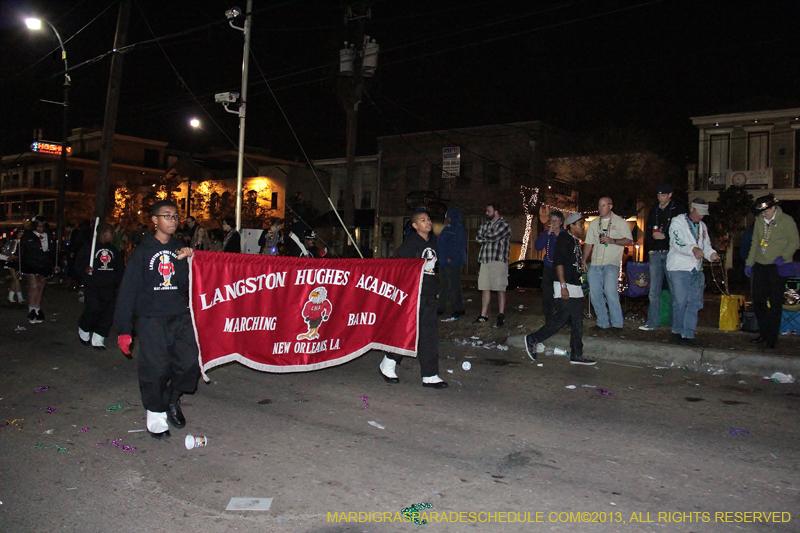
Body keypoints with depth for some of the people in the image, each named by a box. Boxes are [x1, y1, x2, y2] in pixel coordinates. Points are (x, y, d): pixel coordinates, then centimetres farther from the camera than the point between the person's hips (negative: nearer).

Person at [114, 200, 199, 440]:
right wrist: (124, 328, -6)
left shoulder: (180, 249, 12)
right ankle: (156, 415, 17)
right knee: (155, 368, -3)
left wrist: (185, 261, -14)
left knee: (190, 362, -7)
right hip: (151, 319, -3)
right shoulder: (143, 251, 2)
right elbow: (128, 289, -1)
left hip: (180, 316, 3)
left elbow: (186, 284, 3)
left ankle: (172, 398, 21)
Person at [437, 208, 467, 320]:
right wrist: (440, 258, 14)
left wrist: (451, 258, -21)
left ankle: (457, 312, -10)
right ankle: (441, 309, 21)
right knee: (444, 286, 14)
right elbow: (440, 244, 24)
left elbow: (459, 245, -16)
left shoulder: (459, 229, -7)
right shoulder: (447, 229, 20)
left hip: (453, 262, -9)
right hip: (443, 262, 10)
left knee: (454, 286, -10)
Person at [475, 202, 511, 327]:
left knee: (500, 289, -4)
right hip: (485, 260, 6)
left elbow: (492, 237, -15)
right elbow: (478, 238, 7)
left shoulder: (504, 225, -3)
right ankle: (483, 315, 13)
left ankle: (501, 316, -1)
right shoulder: (485, 225, 19)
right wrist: (490, 237, -6)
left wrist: (484, 237, 3)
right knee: (485, 288, 7)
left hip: (498, 260, -6)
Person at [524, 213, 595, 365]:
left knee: (577, 323, 7)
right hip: (566, 286, -9)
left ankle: (576, 355, 11)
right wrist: (563, 286, -22)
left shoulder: (576, 242, 18)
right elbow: (559, 262, -16)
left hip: (576, 288, 9)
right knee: (561, 319, -10)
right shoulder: (564, 238, -8)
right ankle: (533, 339, 5)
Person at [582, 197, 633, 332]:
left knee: (610, 291, -18)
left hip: (611, 264, -5)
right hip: (595, 264, 5)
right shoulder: (594, 223, 16)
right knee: (594, 294, 2)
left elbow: (629, 241, -1)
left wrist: (612, 240, -15)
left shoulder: (620, 222, 4)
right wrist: (584, 260, 9)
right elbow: (588, 243, 18)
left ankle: (617, 323, -6)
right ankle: (602, 323, 13)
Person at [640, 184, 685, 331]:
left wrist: (664, 236, -15)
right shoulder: (654, 210, 13)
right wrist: (649, 248, 8)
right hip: (655, 253, 4)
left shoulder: (678, 209, -1)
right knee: (654, 291, 4)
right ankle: (652, 323, 8)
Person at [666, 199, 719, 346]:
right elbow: (677, 243, -17)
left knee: (695, 303, 2)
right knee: (680, 302, -6)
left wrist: (711, 254, -4)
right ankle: (677, 332, 10)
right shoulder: (678, 221, -2)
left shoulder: (702, 226, 20)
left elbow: (706, 246, 19)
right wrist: (693, 249, -34)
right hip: (679, 268, -6)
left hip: (697, 269, 7)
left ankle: (688, 334, 6)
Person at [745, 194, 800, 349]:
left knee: (775, 303, 1)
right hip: (760, 266, 5)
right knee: (758, 301, 7)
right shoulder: (759, 220, 9)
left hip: (777, 267, -5)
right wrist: (749, 263, 12)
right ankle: (764, 333, 22)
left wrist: (783, 256, -21)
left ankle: (772, 338, 9)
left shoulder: (786, 220, -6)